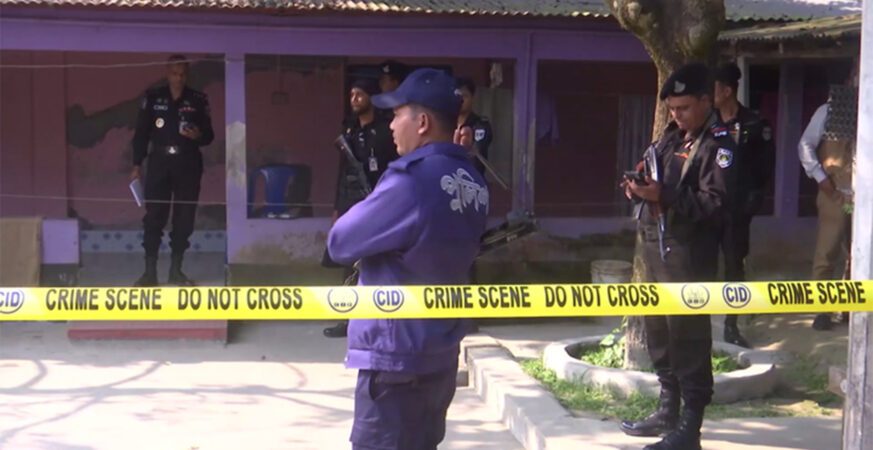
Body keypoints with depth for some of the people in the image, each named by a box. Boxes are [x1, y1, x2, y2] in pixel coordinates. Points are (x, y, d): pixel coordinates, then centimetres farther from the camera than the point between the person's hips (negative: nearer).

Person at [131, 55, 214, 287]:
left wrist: (199, 135, -16)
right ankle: (150, 271, 0)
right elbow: (141, 132, 6)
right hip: (159, 163, -1)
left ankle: (176, 270, 12)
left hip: (188, 165, 1)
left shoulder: (198, 100, 5)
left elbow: (209, 135, 8)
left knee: (184, 218, 2)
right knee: (154, 217, -5)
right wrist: (137, 165, 2)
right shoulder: (153, 98, 4)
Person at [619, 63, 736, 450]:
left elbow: (715, 202, -17)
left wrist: (663, 196, -26)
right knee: (658, 329, 15)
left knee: (688, 334, -7)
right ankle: (668, 410, 29)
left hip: (688, 253, -9)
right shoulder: (672, 136, 17)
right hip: (656, 244, 9)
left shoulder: (717, 144, -8)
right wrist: (637, 187, 4)